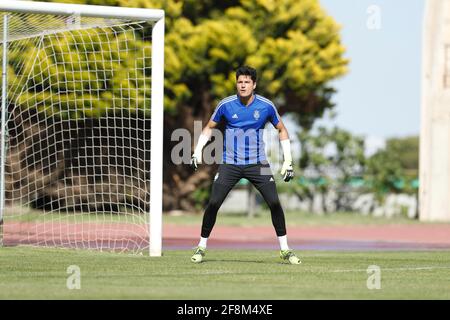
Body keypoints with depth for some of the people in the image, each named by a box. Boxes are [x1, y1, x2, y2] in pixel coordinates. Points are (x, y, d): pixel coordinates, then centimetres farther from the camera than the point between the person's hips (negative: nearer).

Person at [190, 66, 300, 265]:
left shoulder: (266, 106, -5)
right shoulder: (226, 105, -5)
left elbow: (281, 130, 10)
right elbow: (209, 127, 10)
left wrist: (288, 161, 4)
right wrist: (197, 151, -3)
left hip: (257, 164, 0)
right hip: (230, 164, 0)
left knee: (274, 203, -11)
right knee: (213, 204, -10)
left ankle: (284, 250, 2)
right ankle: (201, 247, 7)